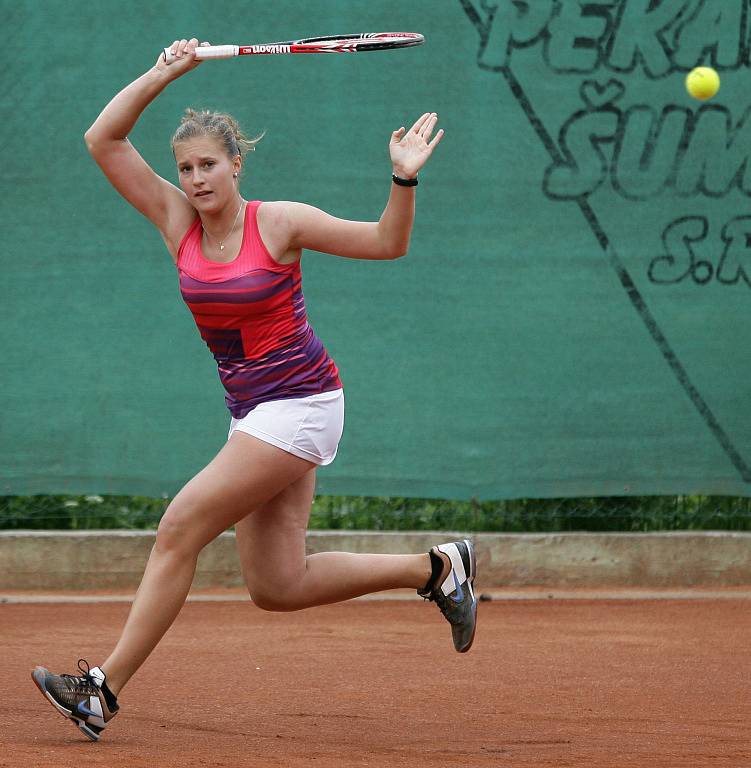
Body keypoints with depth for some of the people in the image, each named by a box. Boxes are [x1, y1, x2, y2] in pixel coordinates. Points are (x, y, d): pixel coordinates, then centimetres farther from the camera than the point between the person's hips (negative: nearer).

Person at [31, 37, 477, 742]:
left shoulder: (279, 222, -9)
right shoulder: (177, 220, 3)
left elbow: (387, 243, -2)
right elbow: (103, 140, 0)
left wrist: (403, 180, -19)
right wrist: (163, 74, -7)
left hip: (300, 404, -7)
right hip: (251, 413, 7)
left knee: (179, 530, -14)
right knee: (276, 587, 4)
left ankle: (102, 690, -12)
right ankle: (436, 566, 20)